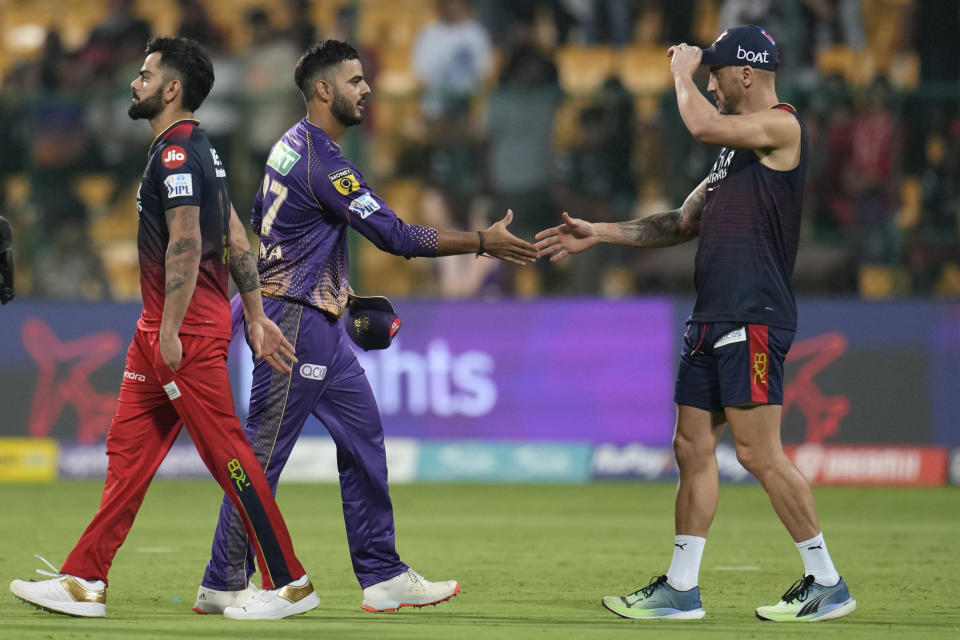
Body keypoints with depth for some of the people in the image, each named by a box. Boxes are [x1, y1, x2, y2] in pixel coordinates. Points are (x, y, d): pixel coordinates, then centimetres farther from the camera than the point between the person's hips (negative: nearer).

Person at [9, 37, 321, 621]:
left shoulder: (176, 153, -15)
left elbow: (185, 246, -22)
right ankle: (85, 583, 10)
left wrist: (170, 332, -23)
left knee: (226, 451, -6)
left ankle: (290, 584, -1)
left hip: (186, 329, -10)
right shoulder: (200, 150, 17)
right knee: (128, 451, 9)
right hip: (160, 329, 10)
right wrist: (256, 316, 19)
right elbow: (237, 238, 18)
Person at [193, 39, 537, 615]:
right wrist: (483, 242, -17)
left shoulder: (293, 146, 12)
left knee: (364, 438, 9)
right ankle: (224, 585, 1)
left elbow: (259, 218, 25)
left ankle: (383, 577, 11)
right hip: (297, 324, -11)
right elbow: (395, 235, -22)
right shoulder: (322, 161, -19)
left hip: (320, 329, 11)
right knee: (263, 454, -4)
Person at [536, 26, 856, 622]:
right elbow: (684, 223, 28)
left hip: (755, 320, -10)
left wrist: (683, 72, -2)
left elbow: (703, 125, -21)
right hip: (713, 320, 10)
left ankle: (827, 583, -4)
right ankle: (681, 589, 13)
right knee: (693, 446, 9)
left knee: (760, 452, -11)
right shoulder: (738, 147, 22)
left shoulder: (782, 127, -7)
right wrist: (597, 233, 25)